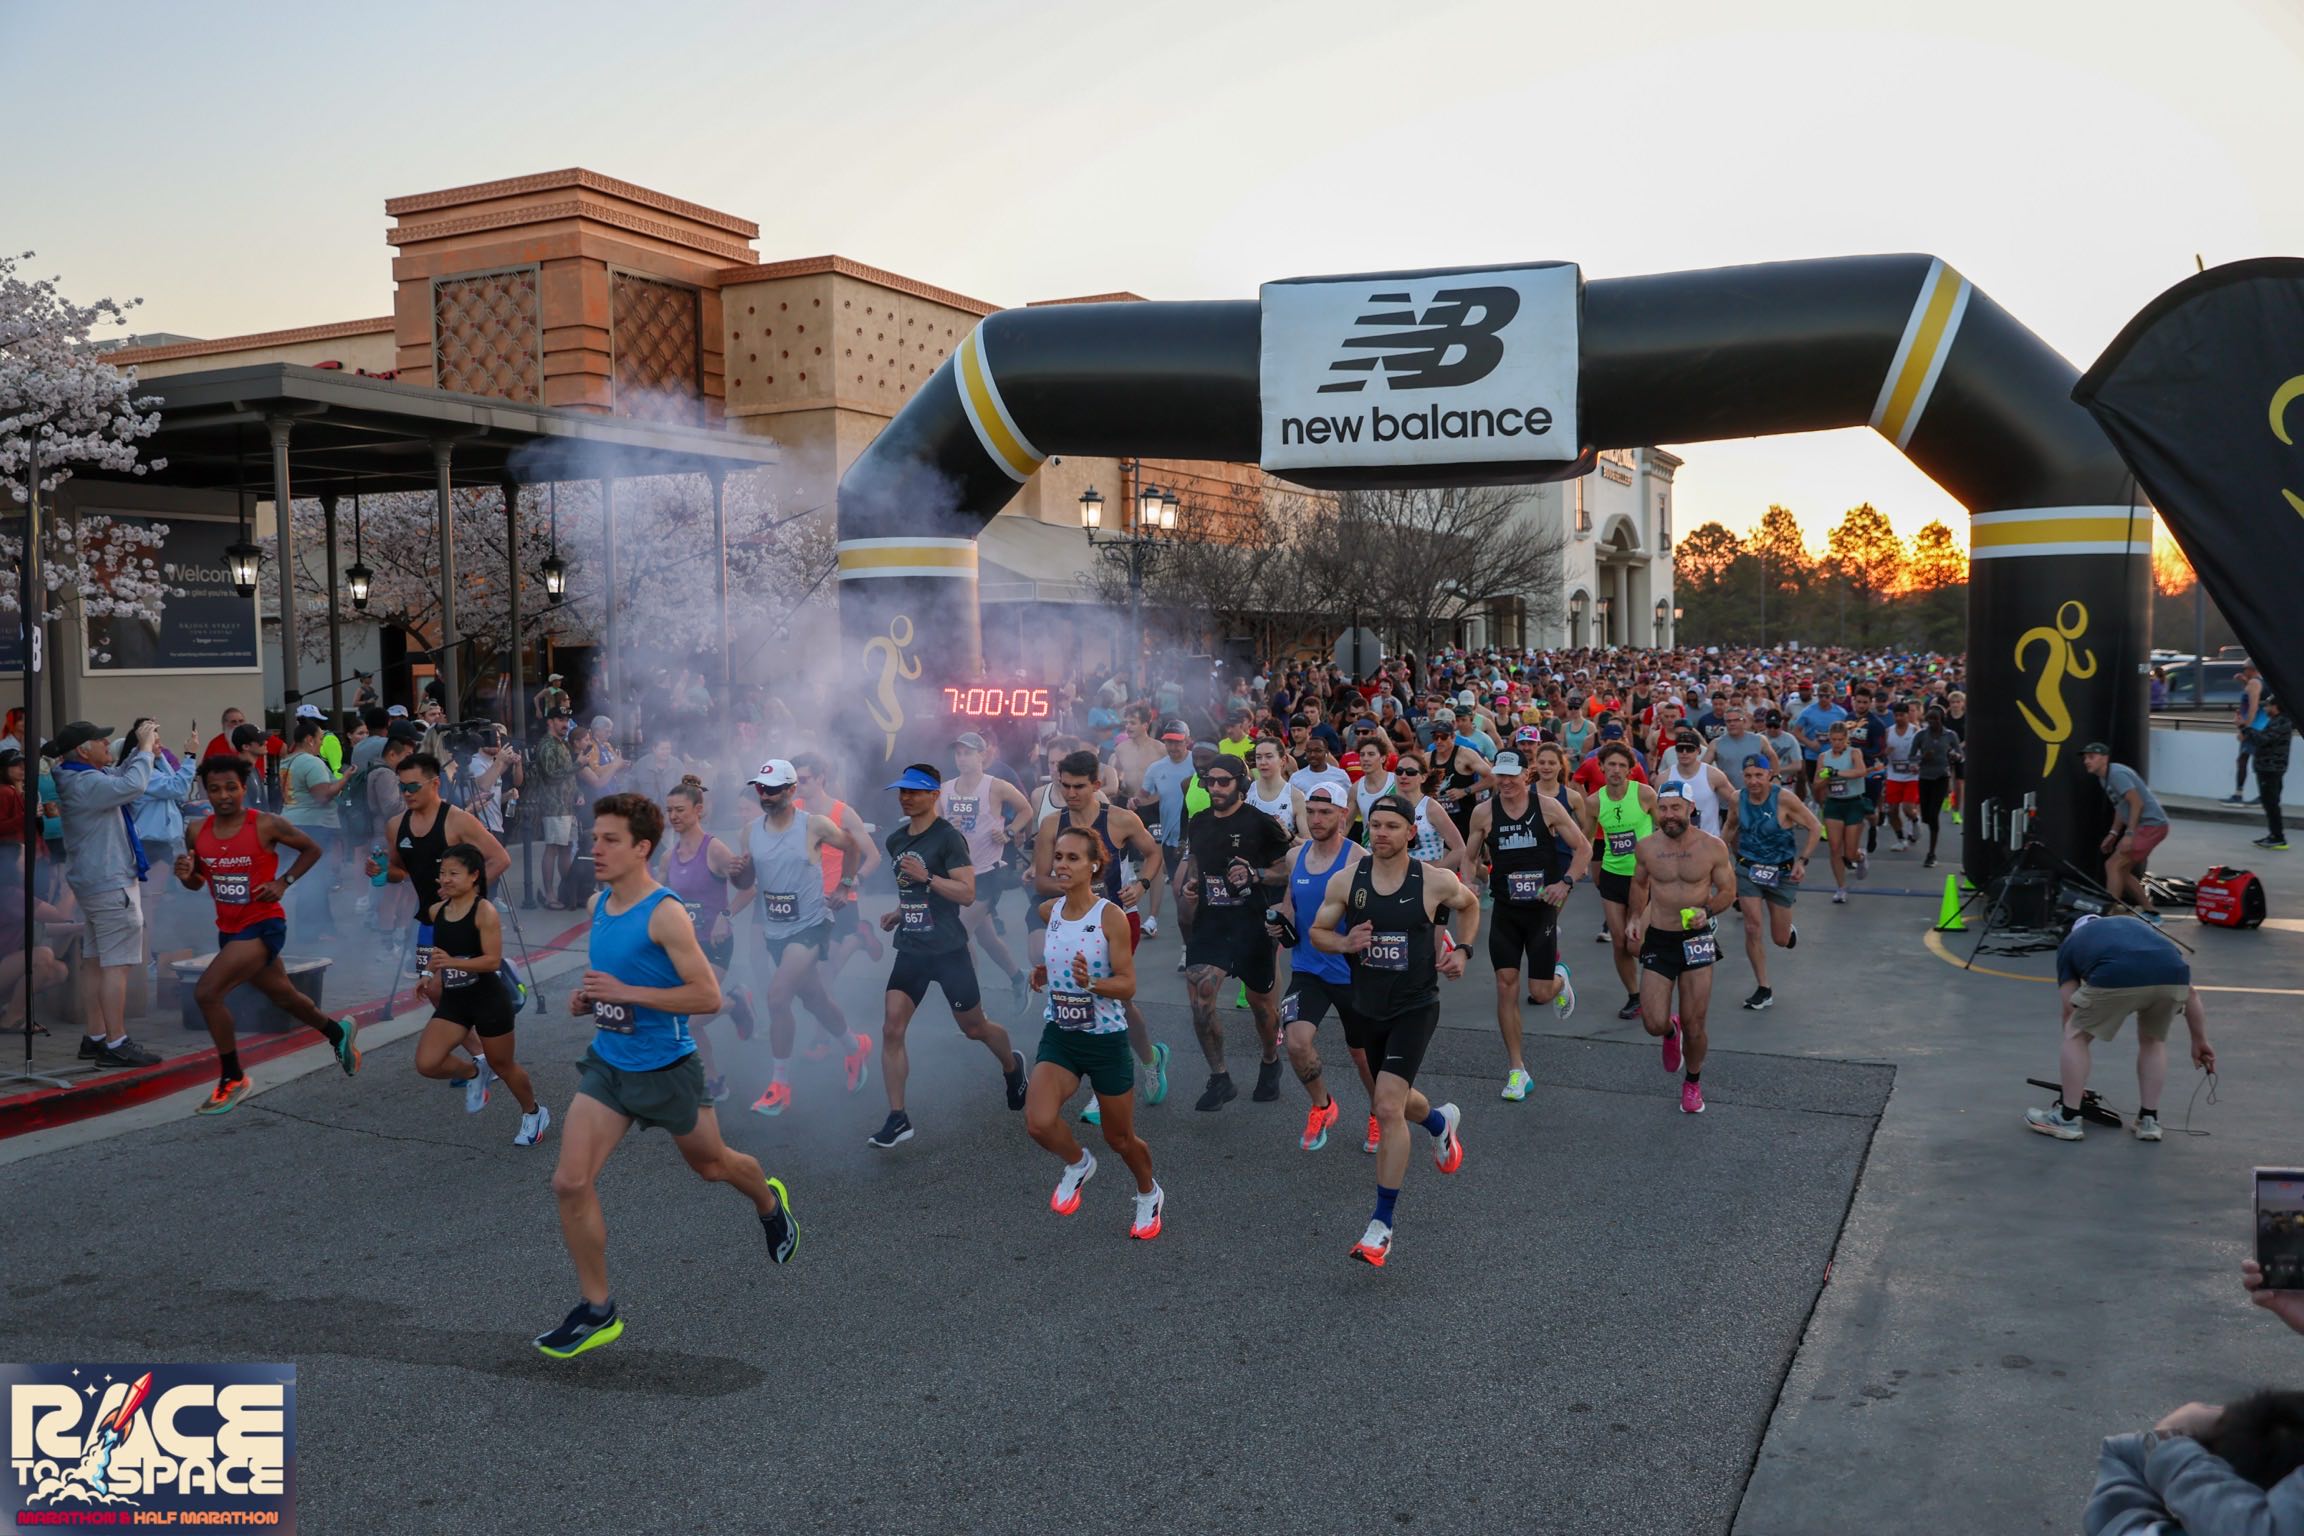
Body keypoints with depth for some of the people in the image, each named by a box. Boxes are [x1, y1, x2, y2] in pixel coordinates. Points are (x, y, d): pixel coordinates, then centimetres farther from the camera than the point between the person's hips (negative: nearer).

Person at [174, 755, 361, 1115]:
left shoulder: (267, 825, -14)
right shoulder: (199, 832, 0)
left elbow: (312, 849, -1)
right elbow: (198, 882, 13)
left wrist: (284, 882, -12)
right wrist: (186, 875, -10)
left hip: (263, 926, -7)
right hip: (229, 929, 7)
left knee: (206, 992, -20)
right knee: (283, 997, 22)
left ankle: (232, 1079, -4)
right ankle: (339, 1032, 50)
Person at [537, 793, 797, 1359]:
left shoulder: (665, 914, -21)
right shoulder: (598, 905, 2)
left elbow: (709, 996, -24)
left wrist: (625, 992, -27)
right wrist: (587, 995, 1)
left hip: (665, 1070, -6)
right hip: (606, 1064, 6)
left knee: (712, 1165, 18)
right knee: (570, 1183, -7)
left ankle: (771, 1205, 53)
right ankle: (597, 1311, 6)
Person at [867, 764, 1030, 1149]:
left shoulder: (948, 838, -11)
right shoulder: (895, 840, 11)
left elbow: (967, 893, -18)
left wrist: (926, 876, -27)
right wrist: (899, 913, 10)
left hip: (948, 949, -6)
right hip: (910, 950, 6)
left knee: (974, 1028, 9)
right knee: (891, 1029, -8)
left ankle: (1012, 1066, 41)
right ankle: (897, 1119, -4)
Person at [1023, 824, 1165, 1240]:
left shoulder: (1111, 916, -16)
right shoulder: (1048, 911, -1)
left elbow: (1128, 986, -16)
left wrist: (1091, 982, -35)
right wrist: (1045, 973, 2)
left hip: (1106, 1038, -3)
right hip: (1059, 1035, 4)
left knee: (1119, 1137, 13)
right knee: (1038, 1122, -21)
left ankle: (1150, 1195, 45)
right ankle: (1078, 1164, 13)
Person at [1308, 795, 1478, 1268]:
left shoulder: (1435, 880, -10)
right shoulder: (1346, 880, -6)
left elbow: (1469, 905, 12)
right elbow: (1318, 931, 3)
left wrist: (1462, 950, -1)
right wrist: (1344, 942, -17)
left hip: (1415, 1007, -4)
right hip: (1369, 1009, 4)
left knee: (1388, 1108, -18)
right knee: (1395, 1101, 22)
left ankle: (1382, 1224, -8)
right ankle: (1440, 1121, 60)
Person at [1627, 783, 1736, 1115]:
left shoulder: (1713, 847, -9)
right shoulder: (1646, 847, -3)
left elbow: (1728, 891, 0)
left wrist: (1707, 911, -18)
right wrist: (1636, 917, 9)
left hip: (1697, 939, -1)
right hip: (1658, 940, 1)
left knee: (1694, 1026, 3)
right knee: (1654, 1024, -5)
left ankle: (1693, 1081, 30)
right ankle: (1671, 1030, 34)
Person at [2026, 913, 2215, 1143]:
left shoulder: (2071, 943, 34)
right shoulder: (2137, 926, 42)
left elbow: (2070, 1011, 34)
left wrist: (2073, 1079, 42)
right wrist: (2200, 1041, 41)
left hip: (2115, 978, -3)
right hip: (2172, 977, 3)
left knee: (2076, 1037, 23)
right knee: (2153, 1042, 32)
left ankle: (2067, 1119, 23)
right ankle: (2149, 1120, 30)